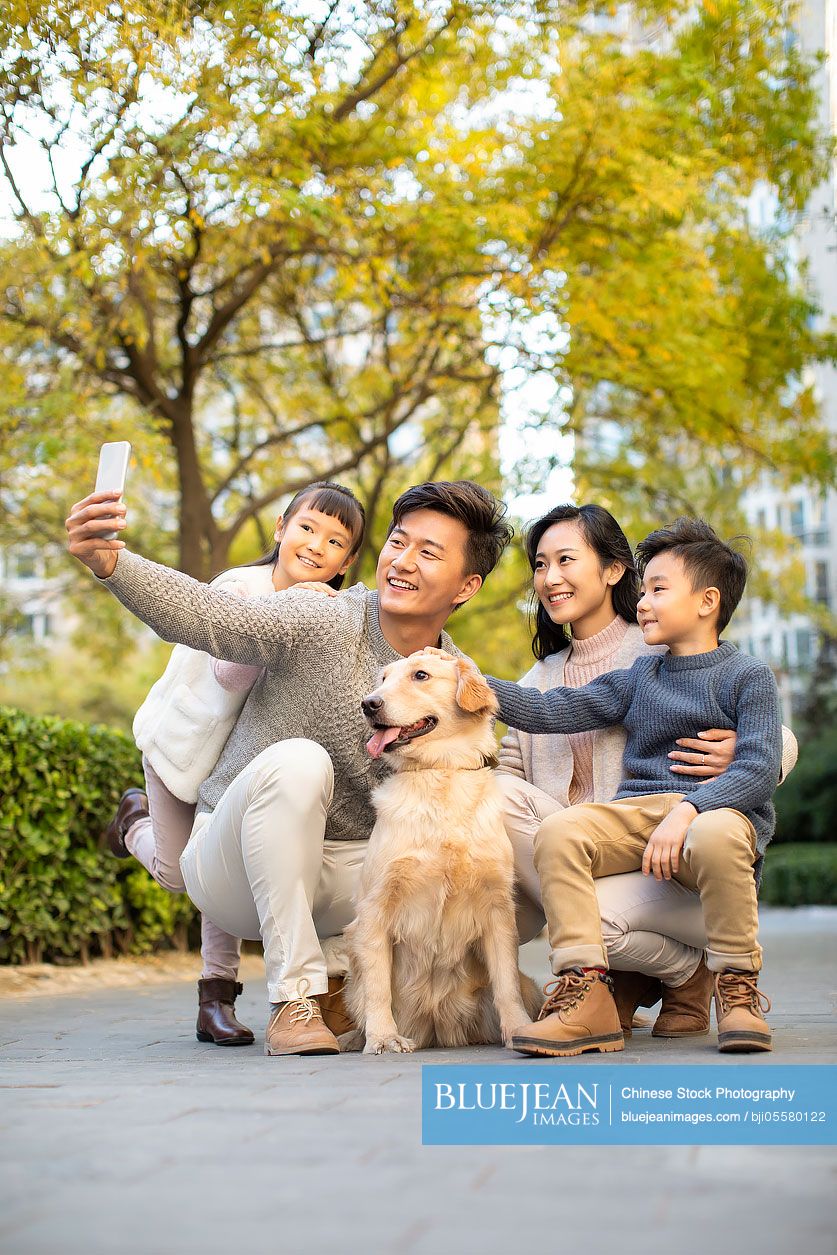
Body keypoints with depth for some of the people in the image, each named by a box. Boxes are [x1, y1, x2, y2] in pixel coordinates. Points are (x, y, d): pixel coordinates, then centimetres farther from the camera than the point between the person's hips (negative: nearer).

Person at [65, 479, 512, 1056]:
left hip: (346, 868, 5)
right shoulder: (324, 624, -16)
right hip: (238, 869, -5)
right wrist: (110, 563, -48)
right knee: (297, 761, -35)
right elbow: (205, 616, -31)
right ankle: (293, 998, -28)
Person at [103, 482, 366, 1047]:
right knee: (178, 874, 4)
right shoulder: (238, 587, -26)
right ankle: (136, 819, 38)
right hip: (183, 739, -3)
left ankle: (217, 997, 5)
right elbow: (230, 674, -37)